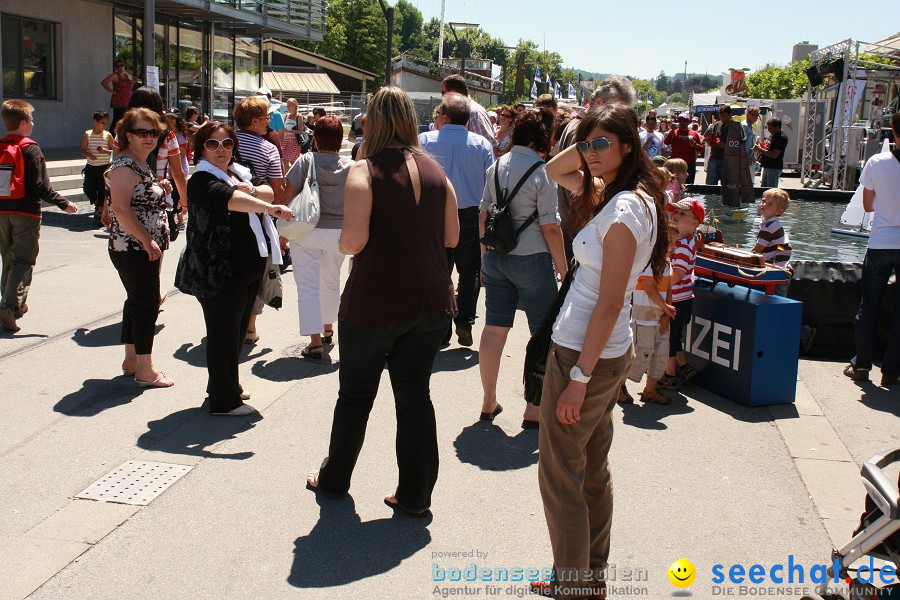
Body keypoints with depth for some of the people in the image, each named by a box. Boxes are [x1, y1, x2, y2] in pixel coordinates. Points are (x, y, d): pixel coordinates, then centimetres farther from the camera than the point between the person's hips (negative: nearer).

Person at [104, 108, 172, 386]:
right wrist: (147, 240, -25)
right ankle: (145, 371, 0)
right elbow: (121, 208, -26)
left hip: (143, 248, 10)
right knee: (147, 304, -6)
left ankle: (131, 360, 27)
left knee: (137, 301, 16)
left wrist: (159, 189, 9)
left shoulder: (140, 165, 15)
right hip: (134, 249, -10)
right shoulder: (126, 166, -16)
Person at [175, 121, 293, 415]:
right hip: (220, 270, -9)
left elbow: (268, 191, 2)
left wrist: (251, 190, -19)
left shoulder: (239, 172, 15)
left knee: (238, 328, 19)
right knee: (224, 332, -2)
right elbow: (232, 200, -31)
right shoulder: (202, 179, -13)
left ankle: (228, 385, 35)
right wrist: (270, 208, -40)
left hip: (249, 266, 9)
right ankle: (224, 401, 7)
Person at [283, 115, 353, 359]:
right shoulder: (350, 166, -5)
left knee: (308, 286, 1)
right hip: (338, 232, 3)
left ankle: (315, 341, -5)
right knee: (331, 282, 23)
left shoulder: (306, 161, -10)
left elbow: (288, 196, -11)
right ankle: (328, 329, 40)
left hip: (306, 231, -3)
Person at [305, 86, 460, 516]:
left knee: (355, 395, 13)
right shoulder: (435, 171, 3)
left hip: (373, 304, -4)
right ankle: (414, 495, 16)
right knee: (415, 396, 11)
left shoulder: (365, 171, -11)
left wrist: (341, 242, 2)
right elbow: (452, 237, 7)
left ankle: (334, 480, 31)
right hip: (429, 303, 4)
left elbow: (353, 241, -20)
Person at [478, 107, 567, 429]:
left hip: (495, 256, 6)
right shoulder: (542, 172, -13)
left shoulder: (496, 166, 5)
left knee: (494, 329, 12)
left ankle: (489, 402, 23)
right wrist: (563, 268, -6)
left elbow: (484, 214, 10)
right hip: (531, 259, -6)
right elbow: (550, 227, -14)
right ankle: (534, 410, 9)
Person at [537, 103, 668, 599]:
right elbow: (555, 170, 23)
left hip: (584, 354, -10)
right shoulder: (609, 192, 6)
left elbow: (609, 304, -22)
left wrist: (578, 377, -20)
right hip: (605, 352, 10)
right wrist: (587, 145, 4)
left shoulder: (624, 209, -21)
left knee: (560, 476, 2)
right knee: (592, 469, 19)